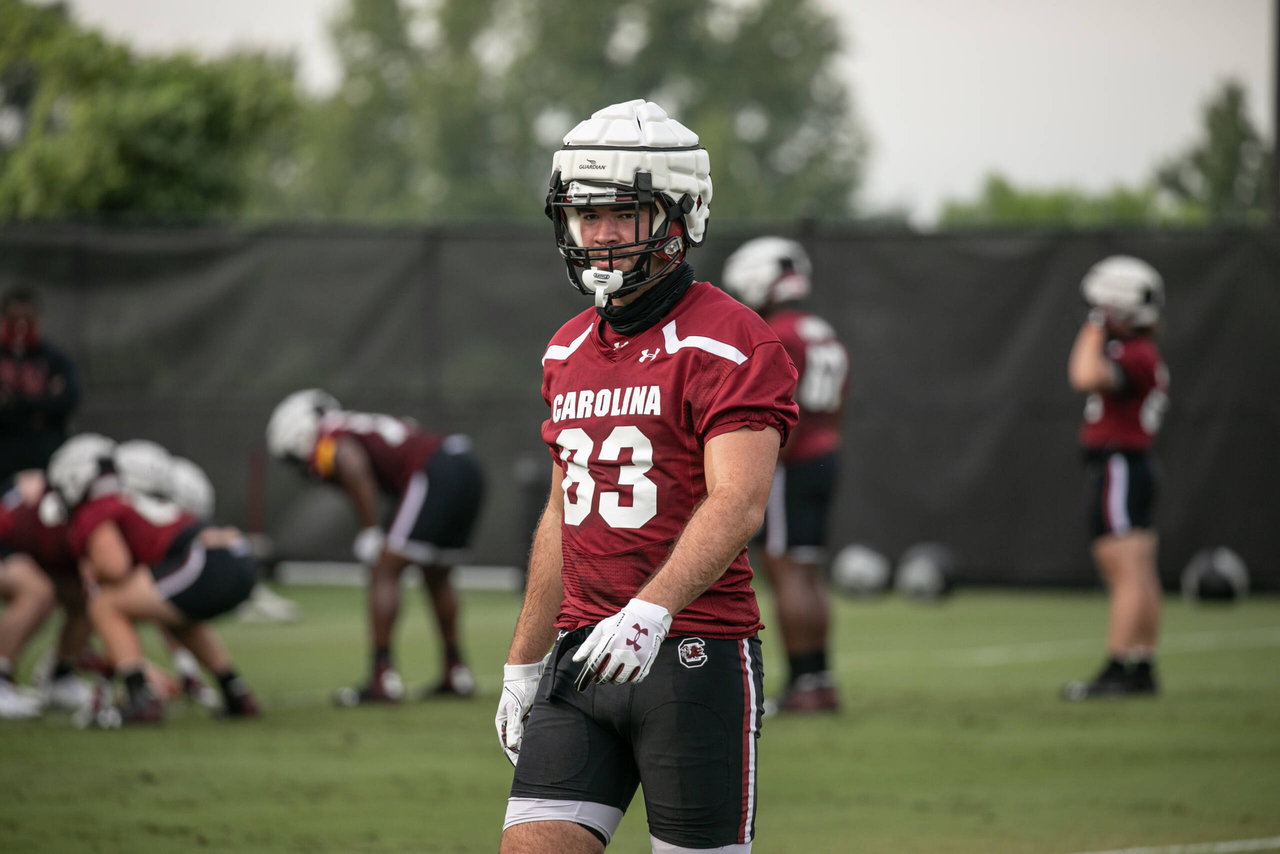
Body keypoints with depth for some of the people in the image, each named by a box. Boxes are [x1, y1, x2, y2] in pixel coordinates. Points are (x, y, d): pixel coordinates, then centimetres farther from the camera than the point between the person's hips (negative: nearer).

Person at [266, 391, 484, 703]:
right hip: (468, 469, 9)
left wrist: (370, 534, -14)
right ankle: (456, 674, 32)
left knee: (385, 572, -2)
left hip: (433, 477, -9)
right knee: (437, 577, 24)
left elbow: (354, 468, -19)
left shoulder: (328, 443, 2)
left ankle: (383, 679, -7)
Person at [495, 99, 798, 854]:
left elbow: (736, 506, -22)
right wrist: (524, 663, 23)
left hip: (694, 656, -6)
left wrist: (650, 611, -35)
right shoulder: (569, 352, 15)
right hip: (583, 656, 6)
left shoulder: (732, 346, -10)